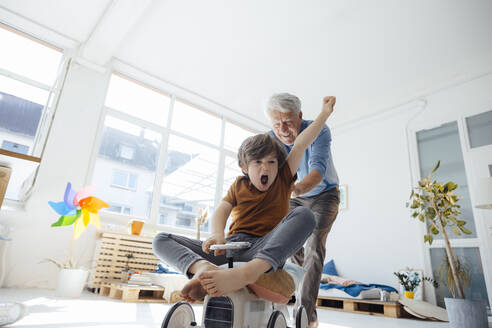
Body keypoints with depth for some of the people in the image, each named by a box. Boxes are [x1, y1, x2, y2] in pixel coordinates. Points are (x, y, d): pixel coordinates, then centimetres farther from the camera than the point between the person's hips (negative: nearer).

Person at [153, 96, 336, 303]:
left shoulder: (283, 180, 14)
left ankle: (250, 271, -47)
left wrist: (324, 113, 9)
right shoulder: (239, 185, 17)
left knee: (304, 214, -28)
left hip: (264, 248, -2)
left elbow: (300, 145, 10)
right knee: (161, 241, -7)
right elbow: (222, 210, 0)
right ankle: (202, 267, -40)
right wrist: (217, 234, -21)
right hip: (230, 247, 2)